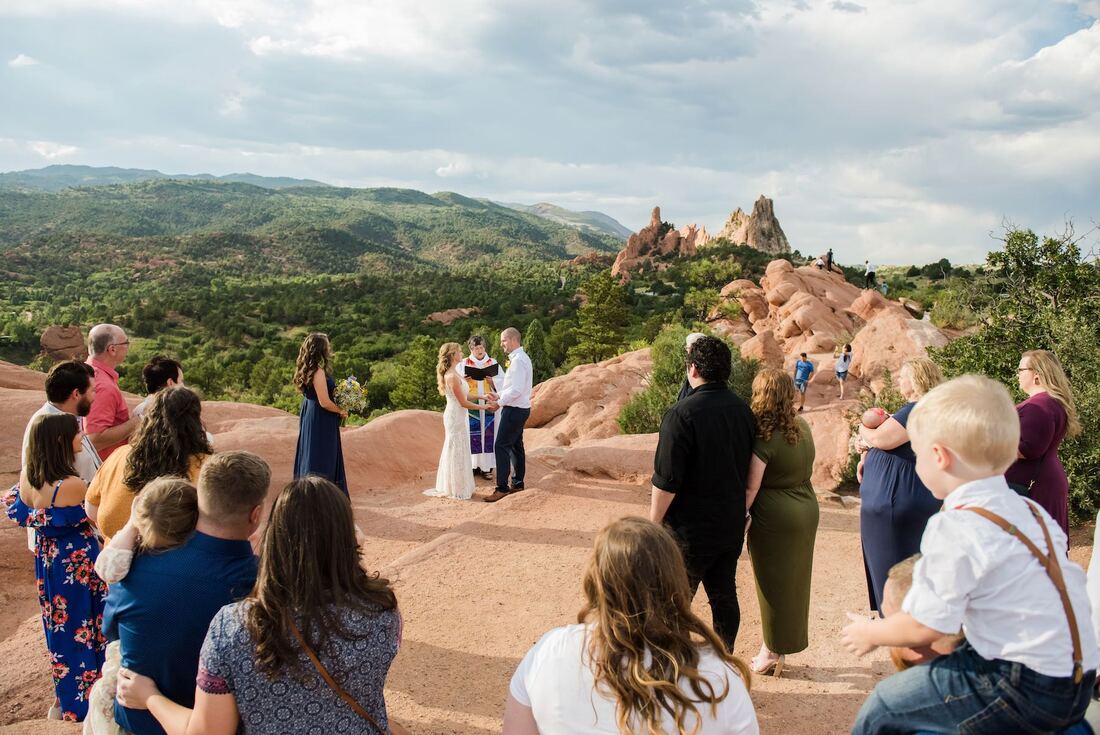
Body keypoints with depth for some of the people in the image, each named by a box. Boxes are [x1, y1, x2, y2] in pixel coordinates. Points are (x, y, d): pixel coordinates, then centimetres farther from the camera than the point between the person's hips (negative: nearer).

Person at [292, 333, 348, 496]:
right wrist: (341, 411, -6)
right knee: (320, 461, -3)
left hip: (308, 417, 10)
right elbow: (325, 402, -23)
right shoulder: (318, 372, -21)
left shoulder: (306, 370, 7)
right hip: (321, 422, -10)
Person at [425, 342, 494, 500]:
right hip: (456, 416, -10)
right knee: (457, 452, 0)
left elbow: (463, 395, 14)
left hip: (456, 416, 10)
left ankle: (451, 487, 26)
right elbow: (463, 402, -19)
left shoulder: (452, 374, 9)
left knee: (453, 451, 16)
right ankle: (458, 490, 10)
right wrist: (484, 407, -11)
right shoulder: (452, 376, -21)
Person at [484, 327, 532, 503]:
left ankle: (502, 488, -8)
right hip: (519, 408, 11)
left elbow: (517, 389, -25)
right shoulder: (519, 358, 13)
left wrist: (499, 403, -18)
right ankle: (517, 483, 24)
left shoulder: (518, 360, -19)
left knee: (502, 446, -10)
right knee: (516, 445, 16)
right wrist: (499, 395, 10)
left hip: (514, 410, -11)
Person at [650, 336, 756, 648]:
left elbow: (667, 481, -21)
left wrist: (654, 523, -9)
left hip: (690, 531, -7)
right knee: (724, 596, 17)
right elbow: (749, 472, 12)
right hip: (732, 526, 7)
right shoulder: (744, 411, 2)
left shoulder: (682, 414, -21)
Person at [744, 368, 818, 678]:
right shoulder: (803, 427, 1)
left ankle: (772, 652, 21)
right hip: (807, 509, 7)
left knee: (774, 583, 7)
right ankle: (783, 647, 32)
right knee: (794, 579, 17)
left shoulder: (765, 436, -21)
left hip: (774, 516, -7)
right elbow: (805, 470, 10)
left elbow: (751, 487, -19)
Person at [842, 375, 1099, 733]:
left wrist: (871, 633, 6)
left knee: (883, 706, 0)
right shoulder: (1031, 511, 7)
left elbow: (925, 627, -14)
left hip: (1025, 691, -9)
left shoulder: (955, 529, -18)